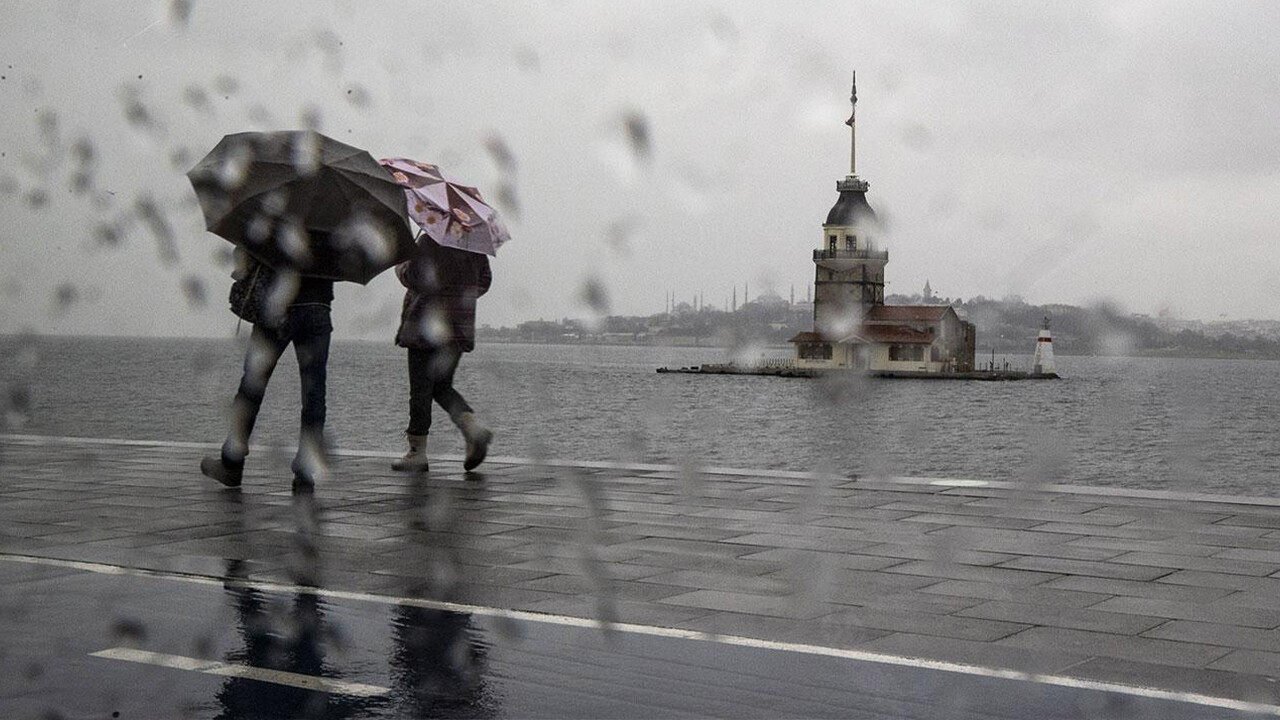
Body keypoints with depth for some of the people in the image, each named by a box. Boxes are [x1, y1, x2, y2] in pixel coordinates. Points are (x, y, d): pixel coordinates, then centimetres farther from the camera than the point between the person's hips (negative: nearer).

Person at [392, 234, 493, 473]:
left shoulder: (429, 241, -13)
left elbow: (414, 278, -16)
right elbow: (484, 281, 13)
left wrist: (400, 267, 4)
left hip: (427, 324, -7)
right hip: (460, 326, 7)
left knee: (421, 389, 1)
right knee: (442, 386, 17)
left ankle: (417, 451, 6)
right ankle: (474, 428, -5)